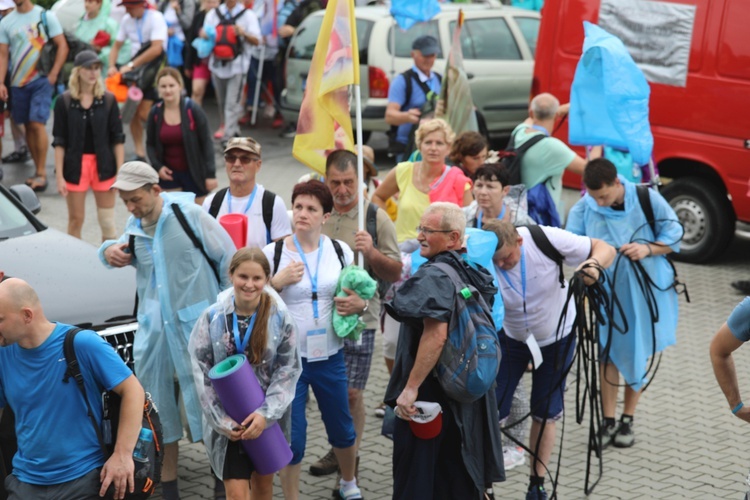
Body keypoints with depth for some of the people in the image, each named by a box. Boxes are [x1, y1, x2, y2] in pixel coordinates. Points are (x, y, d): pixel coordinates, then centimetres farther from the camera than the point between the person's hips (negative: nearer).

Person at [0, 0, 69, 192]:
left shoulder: (46, 16, -1)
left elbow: (62, 46, -2)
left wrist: (53, 75, -9)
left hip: (41, 80, -4)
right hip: (18, 82, 4)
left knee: (37, 124, -12)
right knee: (28, 126, 7)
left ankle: (42, 173, -6)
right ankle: (39, 171, 16)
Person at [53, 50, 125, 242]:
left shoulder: (108, 100, 0)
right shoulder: (64, 102, -3)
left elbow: (118, 139, 2)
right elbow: (59, 142, -2)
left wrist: (120, 172, -3)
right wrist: (59, 176, -6)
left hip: (103, 166, 1)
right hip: (75, 166, 0)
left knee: (108, 222, 4)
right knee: (75, 220, 7)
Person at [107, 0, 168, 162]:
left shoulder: (155, 18, -15)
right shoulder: (127, 20, 4)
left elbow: (156, 49, -25)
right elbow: (117, 46, 11)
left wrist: (131, 65, -24)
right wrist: (112, 66, -8)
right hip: (134, 71, 6)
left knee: (144, 113, -13)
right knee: (133, 112, 1)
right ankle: (140, 155, 8)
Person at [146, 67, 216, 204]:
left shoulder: (193, 110, -12)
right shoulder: (155, 113, -3)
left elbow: (206, 143, -9)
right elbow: (150, 144, 9)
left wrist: (210, 174, -11)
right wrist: (158, 166, -7)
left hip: (194, 173, -2)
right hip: (168, 174, 2)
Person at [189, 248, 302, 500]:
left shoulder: (280, 317, -8)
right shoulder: (213, 317, -10)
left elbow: (288, 369, -7)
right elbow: (202, 371, -7)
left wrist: (266, 413, -18)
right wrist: (221, 419, -14)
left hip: (268, 417, 2)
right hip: (228, 418, -1)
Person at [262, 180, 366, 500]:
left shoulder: (340, 251, 0)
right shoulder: (272, 253, -9)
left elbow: (360, 295, 12)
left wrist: (359, 304, -10)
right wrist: (278, 281, -21)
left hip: (330, 356, 3)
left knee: (342, 428, 19)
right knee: (292, 437, 1)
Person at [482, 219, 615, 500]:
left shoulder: (547, 239, -29)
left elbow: (605, 249, -21)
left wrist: (593, 264, -43)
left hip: (557, 338, 0)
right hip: (511, 339, 0)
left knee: (545, 414, 9)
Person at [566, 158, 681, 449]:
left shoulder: (647, 199, -12)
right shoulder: (584, 209, -11)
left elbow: (674, 237, -5)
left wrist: (647, 249, -24)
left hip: (646, 290, 0)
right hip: (608, 291, 0)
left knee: (638, 355, 10)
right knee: (609, 354, 8)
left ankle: (627, 421, 25)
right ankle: (608, 421, 21)